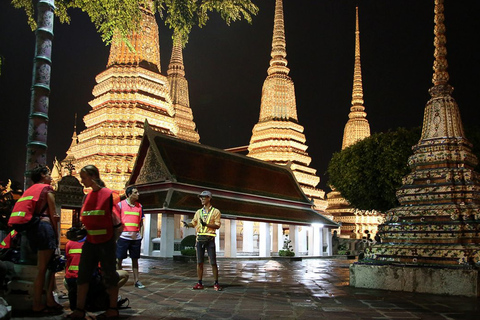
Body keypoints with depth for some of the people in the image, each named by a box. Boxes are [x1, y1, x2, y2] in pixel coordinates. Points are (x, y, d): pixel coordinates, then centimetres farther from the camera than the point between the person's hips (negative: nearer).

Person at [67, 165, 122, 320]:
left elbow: (117, 219, -10)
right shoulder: (87, 196, 11)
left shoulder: (108, 194, -10)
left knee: (109, 274, 3)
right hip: (90, 241, 7)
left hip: (106, 241, -7)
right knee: (83, 274, 7)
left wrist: (113, 238, -9)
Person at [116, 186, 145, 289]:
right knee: (119, 258, 2)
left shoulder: (139, 206, 12)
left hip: (136, 237, 3)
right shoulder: (121, 204, 1)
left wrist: (139, 233, 7)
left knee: (135, 259, 7)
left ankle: (136, 280, 12)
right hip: (123, 236, -3)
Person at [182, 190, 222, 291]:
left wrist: (206, 224, -18)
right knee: (199, 262, 4)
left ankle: (216, 283, 4)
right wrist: (187, 224, -9)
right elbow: (194, 223, 12)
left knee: (213, 262, -4)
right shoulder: (198, 212, 17)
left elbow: (217, 225, -4)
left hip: (210, 238, -4)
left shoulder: (215, 211, 3)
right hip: (199, 238, 4)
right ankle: (200, 283, 10)